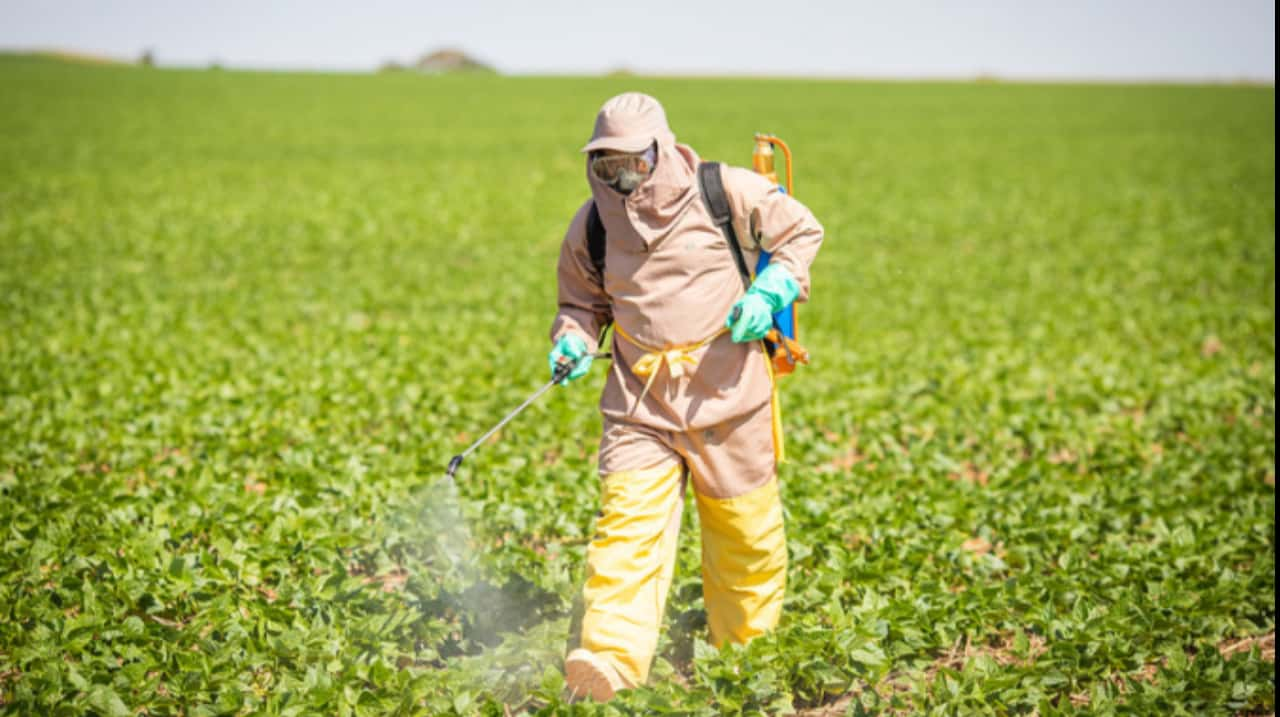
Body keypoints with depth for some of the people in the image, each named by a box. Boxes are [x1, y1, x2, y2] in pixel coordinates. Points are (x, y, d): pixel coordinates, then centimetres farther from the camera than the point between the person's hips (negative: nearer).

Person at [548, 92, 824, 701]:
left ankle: (747, 650, 32)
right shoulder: (590, 227, 1)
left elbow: (801, 232, 7)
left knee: (745, 527, 11)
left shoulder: (729, 193, -7)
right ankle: (611, 659, -19)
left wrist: (770, 290, -11)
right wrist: (573, 341, -7)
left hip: (726, 389, -1)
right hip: (638, 398, 1)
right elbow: (582, 302, 16)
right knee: (627, 520, -14)